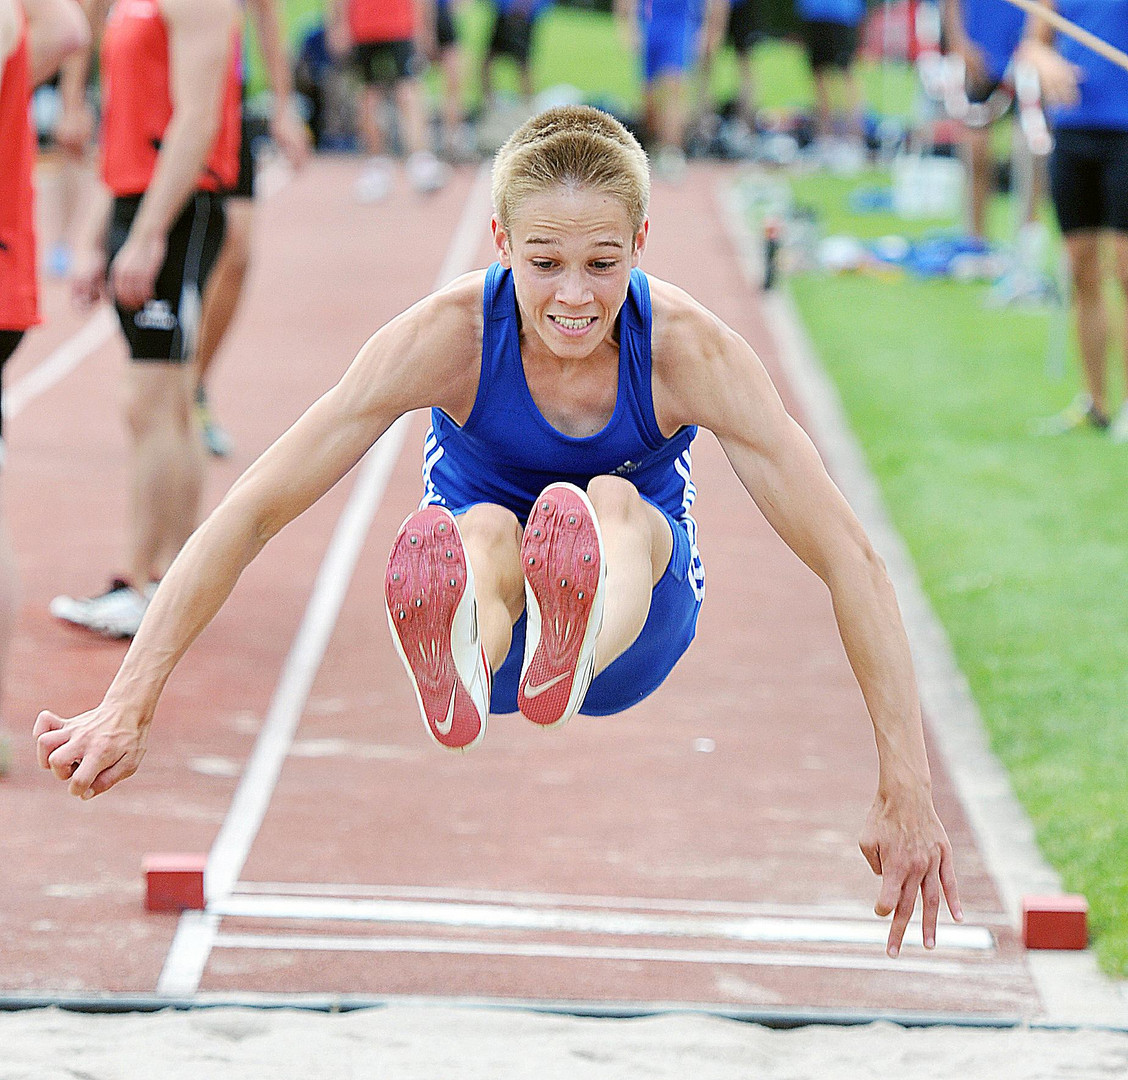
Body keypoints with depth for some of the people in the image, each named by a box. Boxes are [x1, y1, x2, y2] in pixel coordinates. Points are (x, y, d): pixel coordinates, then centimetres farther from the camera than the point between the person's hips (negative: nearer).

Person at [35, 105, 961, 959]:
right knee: (483, 533, -37)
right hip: (490, 603, 0)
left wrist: (908, 798, -29)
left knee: (614, 504, -35)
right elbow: (254, 510, -23)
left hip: (642, 616, 0)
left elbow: (848, 559, -23)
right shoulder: (451, 335, -22)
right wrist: (127, 709, -30)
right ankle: (457, 678, -73)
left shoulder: (691, 350, -22)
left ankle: (572, 652, -71)